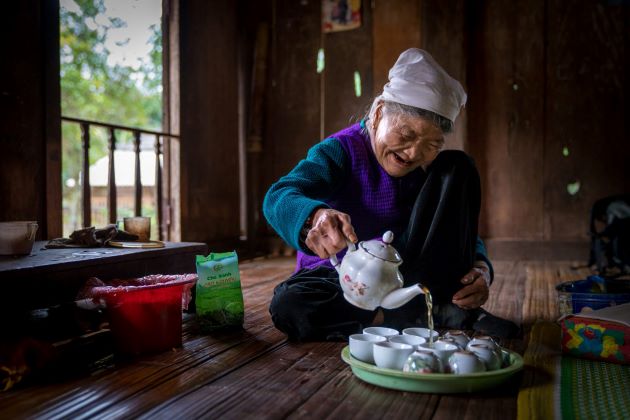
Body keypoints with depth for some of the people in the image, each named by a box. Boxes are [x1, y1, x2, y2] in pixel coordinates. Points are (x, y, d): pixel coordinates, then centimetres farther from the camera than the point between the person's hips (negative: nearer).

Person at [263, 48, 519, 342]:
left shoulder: (434, 166, 0)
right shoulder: (340, 151, -15)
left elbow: (466, 234, 1)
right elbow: (279, 196, -32)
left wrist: (480, 267, -23)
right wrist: (316, 217, -56)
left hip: (412, 274, 3)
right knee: (289, 307, -37)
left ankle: (447, 304, -18)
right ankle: (433, 318, -27)